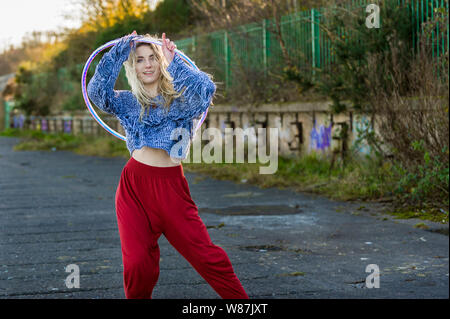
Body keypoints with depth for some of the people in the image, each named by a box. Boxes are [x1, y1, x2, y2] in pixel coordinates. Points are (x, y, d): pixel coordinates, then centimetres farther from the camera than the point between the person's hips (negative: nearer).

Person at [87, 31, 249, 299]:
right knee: (138, 263, -9)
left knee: (206, 255, -5)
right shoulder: (128, 102, 13)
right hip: (134, 186, 1)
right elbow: (98, 90, -5)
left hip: (171, 186, -1)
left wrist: (174, 62, -8)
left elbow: (206, 88, -14)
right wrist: (121, 50, -4)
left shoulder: (180, 98, 8)